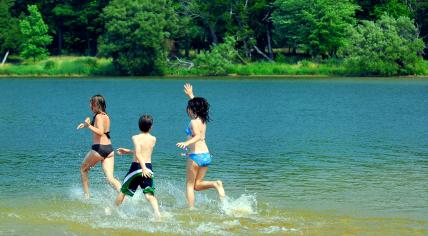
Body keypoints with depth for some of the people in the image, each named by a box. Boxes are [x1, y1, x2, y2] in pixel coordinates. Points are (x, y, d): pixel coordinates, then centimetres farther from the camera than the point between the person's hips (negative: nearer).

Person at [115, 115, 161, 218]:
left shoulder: (136, 138, -6)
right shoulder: (153, 139, 8)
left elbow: (138, 154, -23)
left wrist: (143, 167, -30)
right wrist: (127, 151, 30)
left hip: (136, 166, -3)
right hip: (149, 166, 3)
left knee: (123, 190, 16)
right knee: (149, 194, -3)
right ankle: (157, 212, -27)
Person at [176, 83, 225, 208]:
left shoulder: (194, 122, -11)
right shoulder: (203, 120, 12)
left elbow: (198, 136, -30)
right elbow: (196, 104, 33)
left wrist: (186, 143, -44)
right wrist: (190, 95, 45)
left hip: (196, 155, -7)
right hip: (206, 155, 7)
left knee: (189, 185, 5)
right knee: (197, 185, 13)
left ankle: (191, 209, 2)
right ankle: (216, 184, -10)